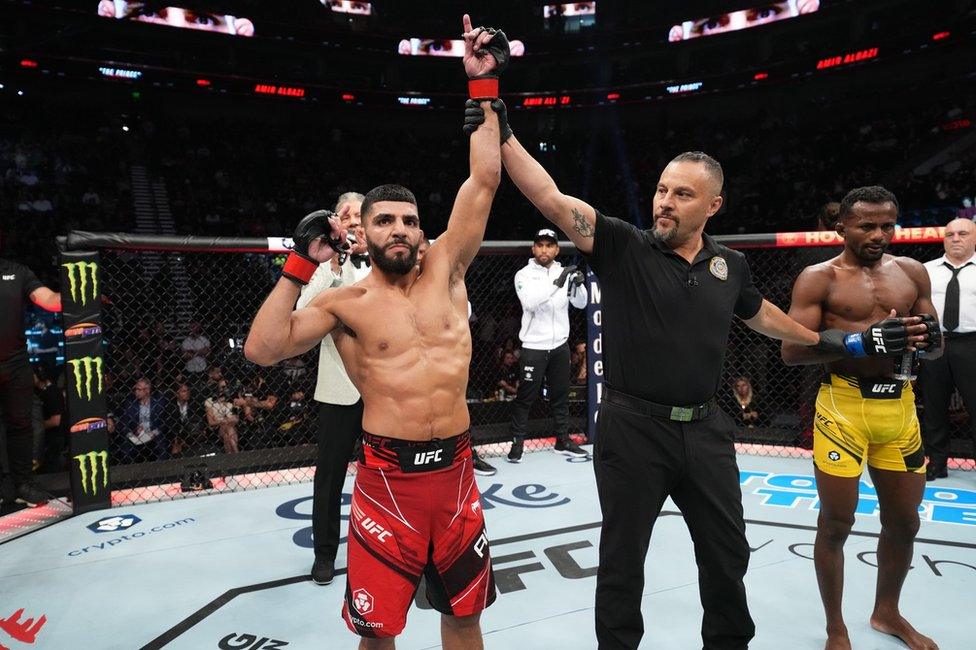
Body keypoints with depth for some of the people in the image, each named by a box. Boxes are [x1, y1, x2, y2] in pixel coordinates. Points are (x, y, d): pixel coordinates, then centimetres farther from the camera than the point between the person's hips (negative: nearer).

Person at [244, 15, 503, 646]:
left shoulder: (446, 269, 3)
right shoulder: (346, 301, -1)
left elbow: (485, 179, -1)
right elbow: (263, 349, -9)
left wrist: (483, 85, -2)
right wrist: (301, 266, -9)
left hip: (456, 469, 2)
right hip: (387, 476, -2)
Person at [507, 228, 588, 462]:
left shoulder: (565, 273, 6)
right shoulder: (524, 275, -8)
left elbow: (580, 303, 2)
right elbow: (530, 302, -25)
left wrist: (578, 284, -18)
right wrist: (556, 283, -34)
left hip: (560, 345, 5)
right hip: (534, 347, -4)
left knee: (561, 395, 14)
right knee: (526, 397, 2)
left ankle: (563, 440, 27)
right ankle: (517, 442, 15)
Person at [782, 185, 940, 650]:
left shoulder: (912, 272, 11)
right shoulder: (819, 278, -5)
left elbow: (937, 347, 14)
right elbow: (792, 351, -12)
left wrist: (928, 338, -10)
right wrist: (862, 341, -24)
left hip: (900, 404, 5)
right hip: (844, 405, -5)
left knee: (904, 520, 17)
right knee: (836, 523, 4)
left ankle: (886, 612, 42)